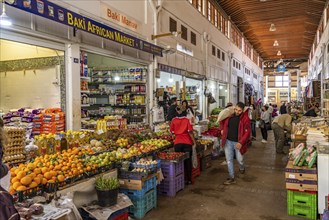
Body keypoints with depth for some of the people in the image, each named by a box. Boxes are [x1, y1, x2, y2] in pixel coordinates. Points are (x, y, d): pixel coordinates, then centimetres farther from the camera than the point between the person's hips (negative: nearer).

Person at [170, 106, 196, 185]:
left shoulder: (174, 120, 0)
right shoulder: (187, 120, -4)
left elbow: (172, 131, 5)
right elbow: (190, 132, -9)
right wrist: (194, 142, -3)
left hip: (177, 143, 1)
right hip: (187, 143, -1)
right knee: (188, 161, 10)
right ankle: (189, 179, 15)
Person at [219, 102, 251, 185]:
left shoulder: (245, 119, -12)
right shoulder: (229, 115, 1)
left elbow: (247, 132, -16)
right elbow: (222, 121, 22)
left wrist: (241, 142, -23)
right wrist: (222, 129, 8)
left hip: (238, 142, -3)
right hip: (228, 141, 4)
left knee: (240, 160, 9)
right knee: (229, 160, 6)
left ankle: (242, 168, 45)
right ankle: (231, 178, 17)